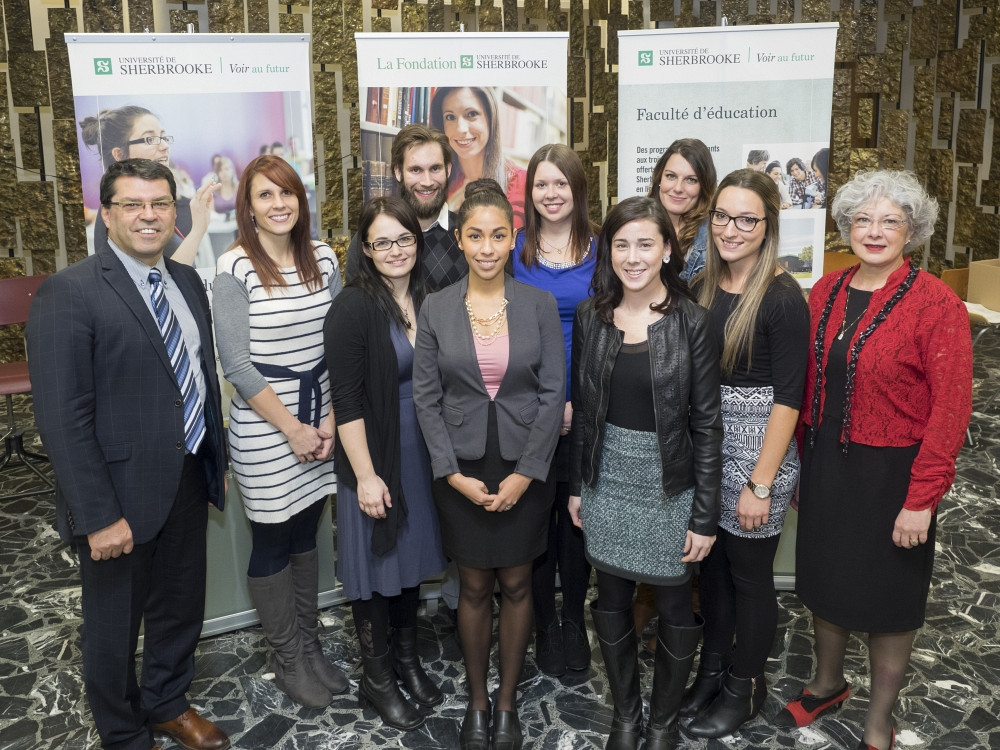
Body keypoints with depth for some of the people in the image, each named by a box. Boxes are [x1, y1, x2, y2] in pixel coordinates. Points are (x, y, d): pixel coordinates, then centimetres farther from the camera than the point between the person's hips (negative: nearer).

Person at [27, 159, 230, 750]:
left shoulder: (187, 281, 6)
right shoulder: (70, 293, -16)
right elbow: (64, 418, -19)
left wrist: (217, 462, 11)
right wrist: (99, 516, -20)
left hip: (189, 482, 7)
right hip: (122, 496, -6)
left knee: (183, 609, 23)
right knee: (114, 628, 15)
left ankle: (168, 702, 48)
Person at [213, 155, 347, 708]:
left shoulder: (323, 258, 3)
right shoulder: (235, 267, -11)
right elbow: (236, 362, -13)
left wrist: (329, 420, -3)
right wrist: (291, 428, -12)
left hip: (320, 420, 4)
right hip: (263, 427, -4)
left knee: (306, 534, 16)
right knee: (272, 542, 8)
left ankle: (309, 645, 32)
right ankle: (288, 660, 26)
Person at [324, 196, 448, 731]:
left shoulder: (429, 301, 2)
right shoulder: (353, 309, -15)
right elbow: (346, 401, -17)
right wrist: (365, 475, -18)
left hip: (422, 452, 6)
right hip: (374, 456, -5)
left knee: (412, 554, 19)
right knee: (376, 566, 8)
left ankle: (407, 658, 39)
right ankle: (377, 679, 28)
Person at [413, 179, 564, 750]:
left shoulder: (540, 304, -5)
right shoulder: (436, 308, -3)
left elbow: (553, 393, -5)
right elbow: (427, 397, -1)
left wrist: (525, 473, -11)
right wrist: (454, 474, -8)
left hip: (524, 469, 0)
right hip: (462, 471, 0)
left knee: (516, 584, 11)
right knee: (474, 588, 11)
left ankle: (508, 702, 29)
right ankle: (477, 702, 30)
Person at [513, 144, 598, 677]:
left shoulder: (600, 249, 3)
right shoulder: (514, 248, 2)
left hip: (584, 407, 0)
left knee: (578, 513, 8)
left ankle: (574, 621, 27)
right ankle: (544, 624, 24)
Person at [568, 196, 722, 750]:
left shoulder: (691, 321, -11)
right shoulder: (591, 316, -1)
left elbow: (706, 423, -9)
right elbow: (582, 409, 7)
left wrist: (705, 516, -9)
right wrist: (576, 486, 9)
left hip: (669, 485, -3)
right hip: (607, 480, 3)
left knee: (674, 609, 10)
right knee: (612, 602, 14)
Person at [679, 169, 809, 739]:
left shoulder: (783, 297, -15)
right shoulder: (704, 287, 3)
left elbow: (788, 397, -16)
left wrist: (761, 483, -17)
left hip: (757, 449, -6)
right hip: (703, 445, 6)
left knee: (749, 574, 10)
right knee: (711, 562, 18)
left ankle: (746, 687, 31)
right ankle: (713, 667, 39)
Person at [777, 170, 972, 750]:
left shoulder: (936, 304, -15)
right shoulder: (827, 292, 2)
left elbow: (951, 408, -16)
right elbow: (809, 384, 7)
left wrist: (922, 499, -18)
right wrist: (800, 462, 7)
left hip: (890, 472, -5)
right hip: (826, 464, 5)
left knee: (886, 598, 11)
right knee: (825, 580, 19)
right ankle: (828, 684, 46)